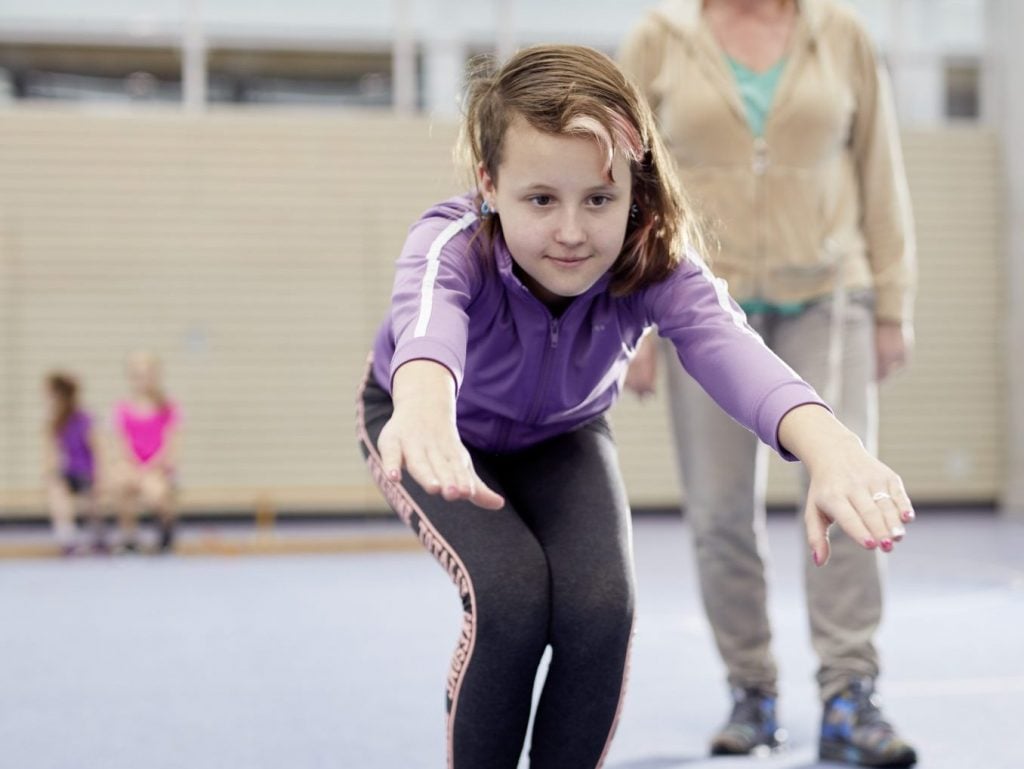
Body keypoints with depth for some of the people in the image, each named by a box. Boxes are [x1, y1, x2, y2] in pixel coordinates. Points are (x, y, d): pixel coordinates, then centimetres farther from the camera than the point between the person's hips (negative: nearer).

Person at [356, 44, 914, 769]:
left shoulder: (653, 265, -33)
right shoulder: (453, 245, -39)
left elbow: (724, 340, -54)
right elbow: (428, 314, -63)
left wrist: (827, 444, -76)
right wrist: (424, 402, -89)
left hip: (561, 436, 2)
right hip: (445, 427, -2)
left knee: (601, 601, -23)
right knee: (511, 592, -28)